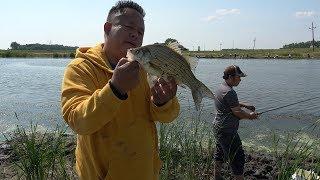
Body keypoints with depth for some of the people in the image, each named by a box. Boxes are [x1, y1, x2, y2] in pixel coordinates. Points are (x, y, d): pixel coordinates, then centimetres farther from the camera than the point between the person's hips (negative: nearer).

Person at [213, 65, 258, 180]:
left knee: (220, 153, 22)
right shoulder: (229, 92, -24)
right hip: (227, 131, -11)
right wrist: (250, 116, -2)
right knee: (237, 157, 0)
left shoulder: (221, 87, 9)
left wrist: (245, 105, 15)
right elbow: (237, 112, -20)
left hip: (219, 128, 11)